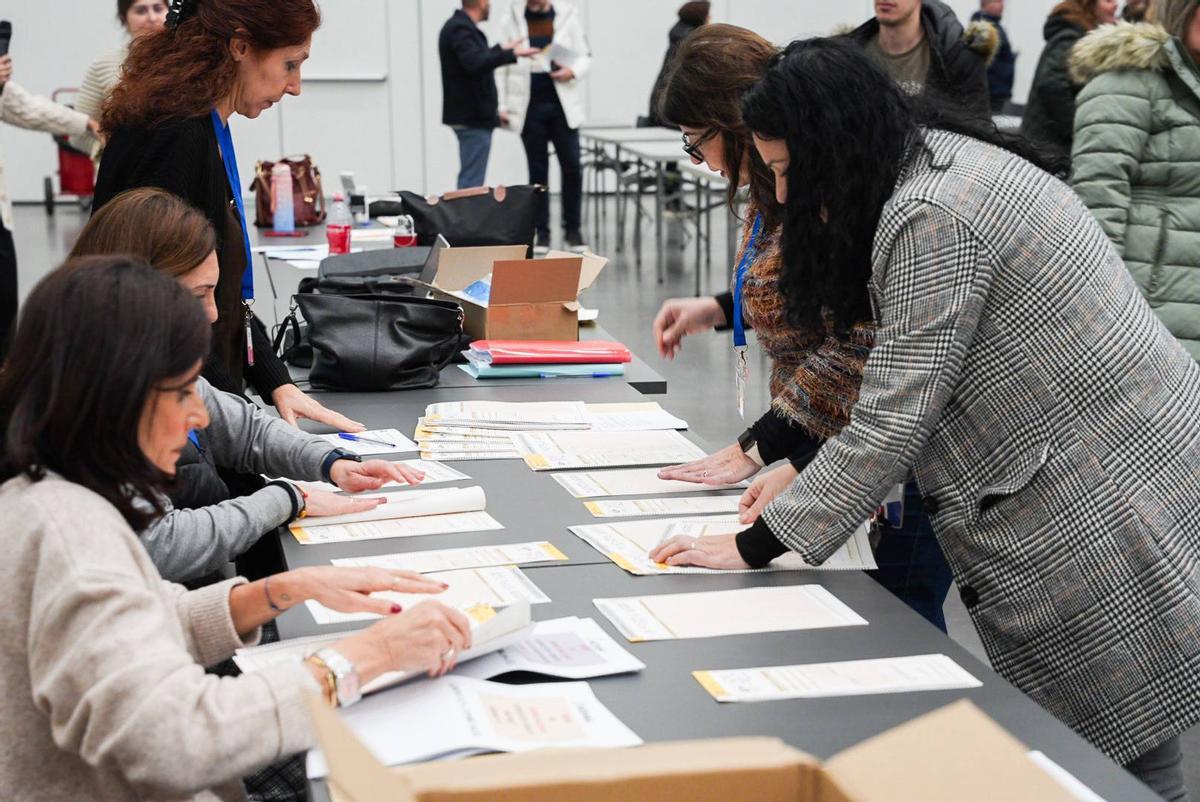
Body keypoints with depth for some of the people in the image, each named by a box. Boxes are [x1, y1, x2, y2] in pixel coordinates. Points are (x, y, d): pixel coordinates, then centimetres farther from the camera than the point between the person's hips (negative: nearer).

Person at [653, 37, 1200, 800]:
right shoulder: (947, 161, 12)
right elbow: (907, 385, 17)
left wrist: (757, 545, -12)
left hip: (1102, 505, -10)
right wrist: (809, 475, 13)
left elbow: (893, 419, -19)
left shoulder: (932, 217, -19)